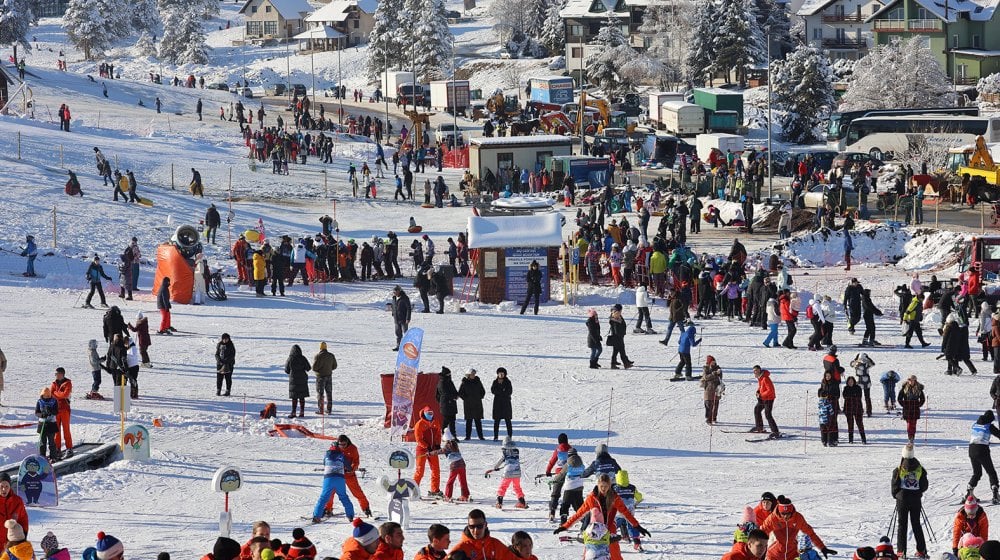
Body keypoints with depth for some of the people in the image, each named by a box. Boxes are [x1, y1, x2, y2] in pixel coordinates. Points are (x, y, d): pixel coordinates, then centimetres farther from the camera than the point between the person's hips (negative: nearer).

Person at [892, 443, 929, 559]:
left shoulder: (899, 470, -12)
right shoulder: (920, 469, -6)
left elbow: (895, 487, -7)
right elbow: (924, 486, 1)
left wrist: (896, 495, 13)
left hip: (902, 500, -2)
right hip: (916, 501, 2)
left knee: (902, 525, 5)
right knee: (916, 524, 13)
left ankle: (901, 551, 1)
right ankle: (921, 550, 12)